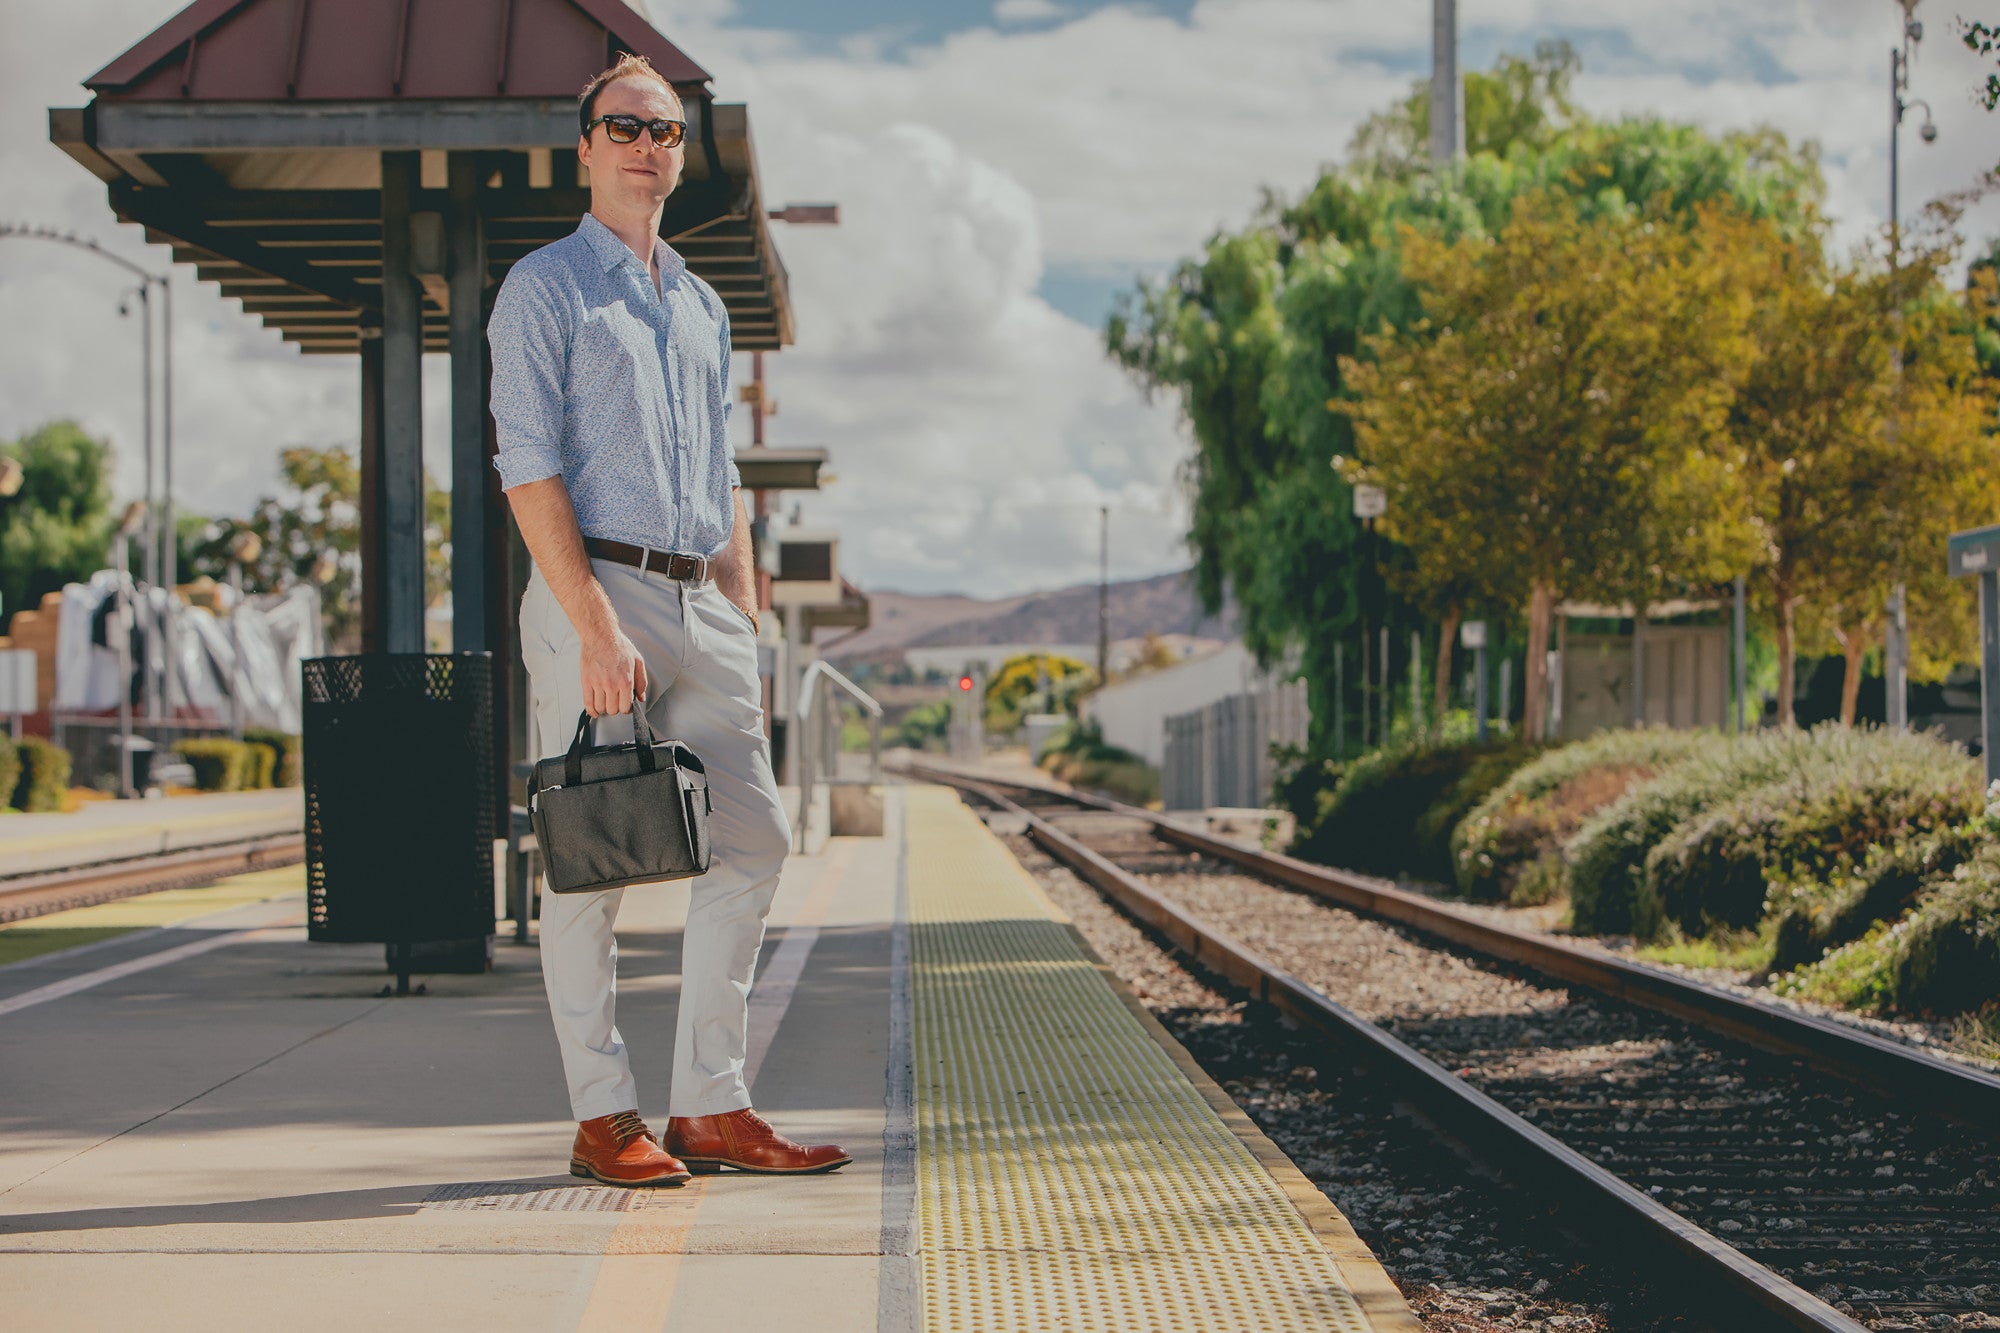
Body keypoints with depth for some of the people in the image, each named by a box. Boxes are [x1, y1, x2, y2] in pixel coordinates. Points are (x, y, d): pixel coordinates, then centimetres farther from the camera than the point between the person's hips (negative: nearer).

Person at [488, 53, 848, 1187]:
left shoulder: (704, 307, 21)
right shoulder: (545, 288, 0)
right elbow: (529, 468, -10)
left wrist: (748, 629, 13)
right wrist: (594, 627, -19)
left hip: (705, 602, 7)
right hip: (597, 587, -7)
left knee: (753, 843, 3)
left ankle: (711, 1106, 8)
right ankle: (604, 1117, 2)